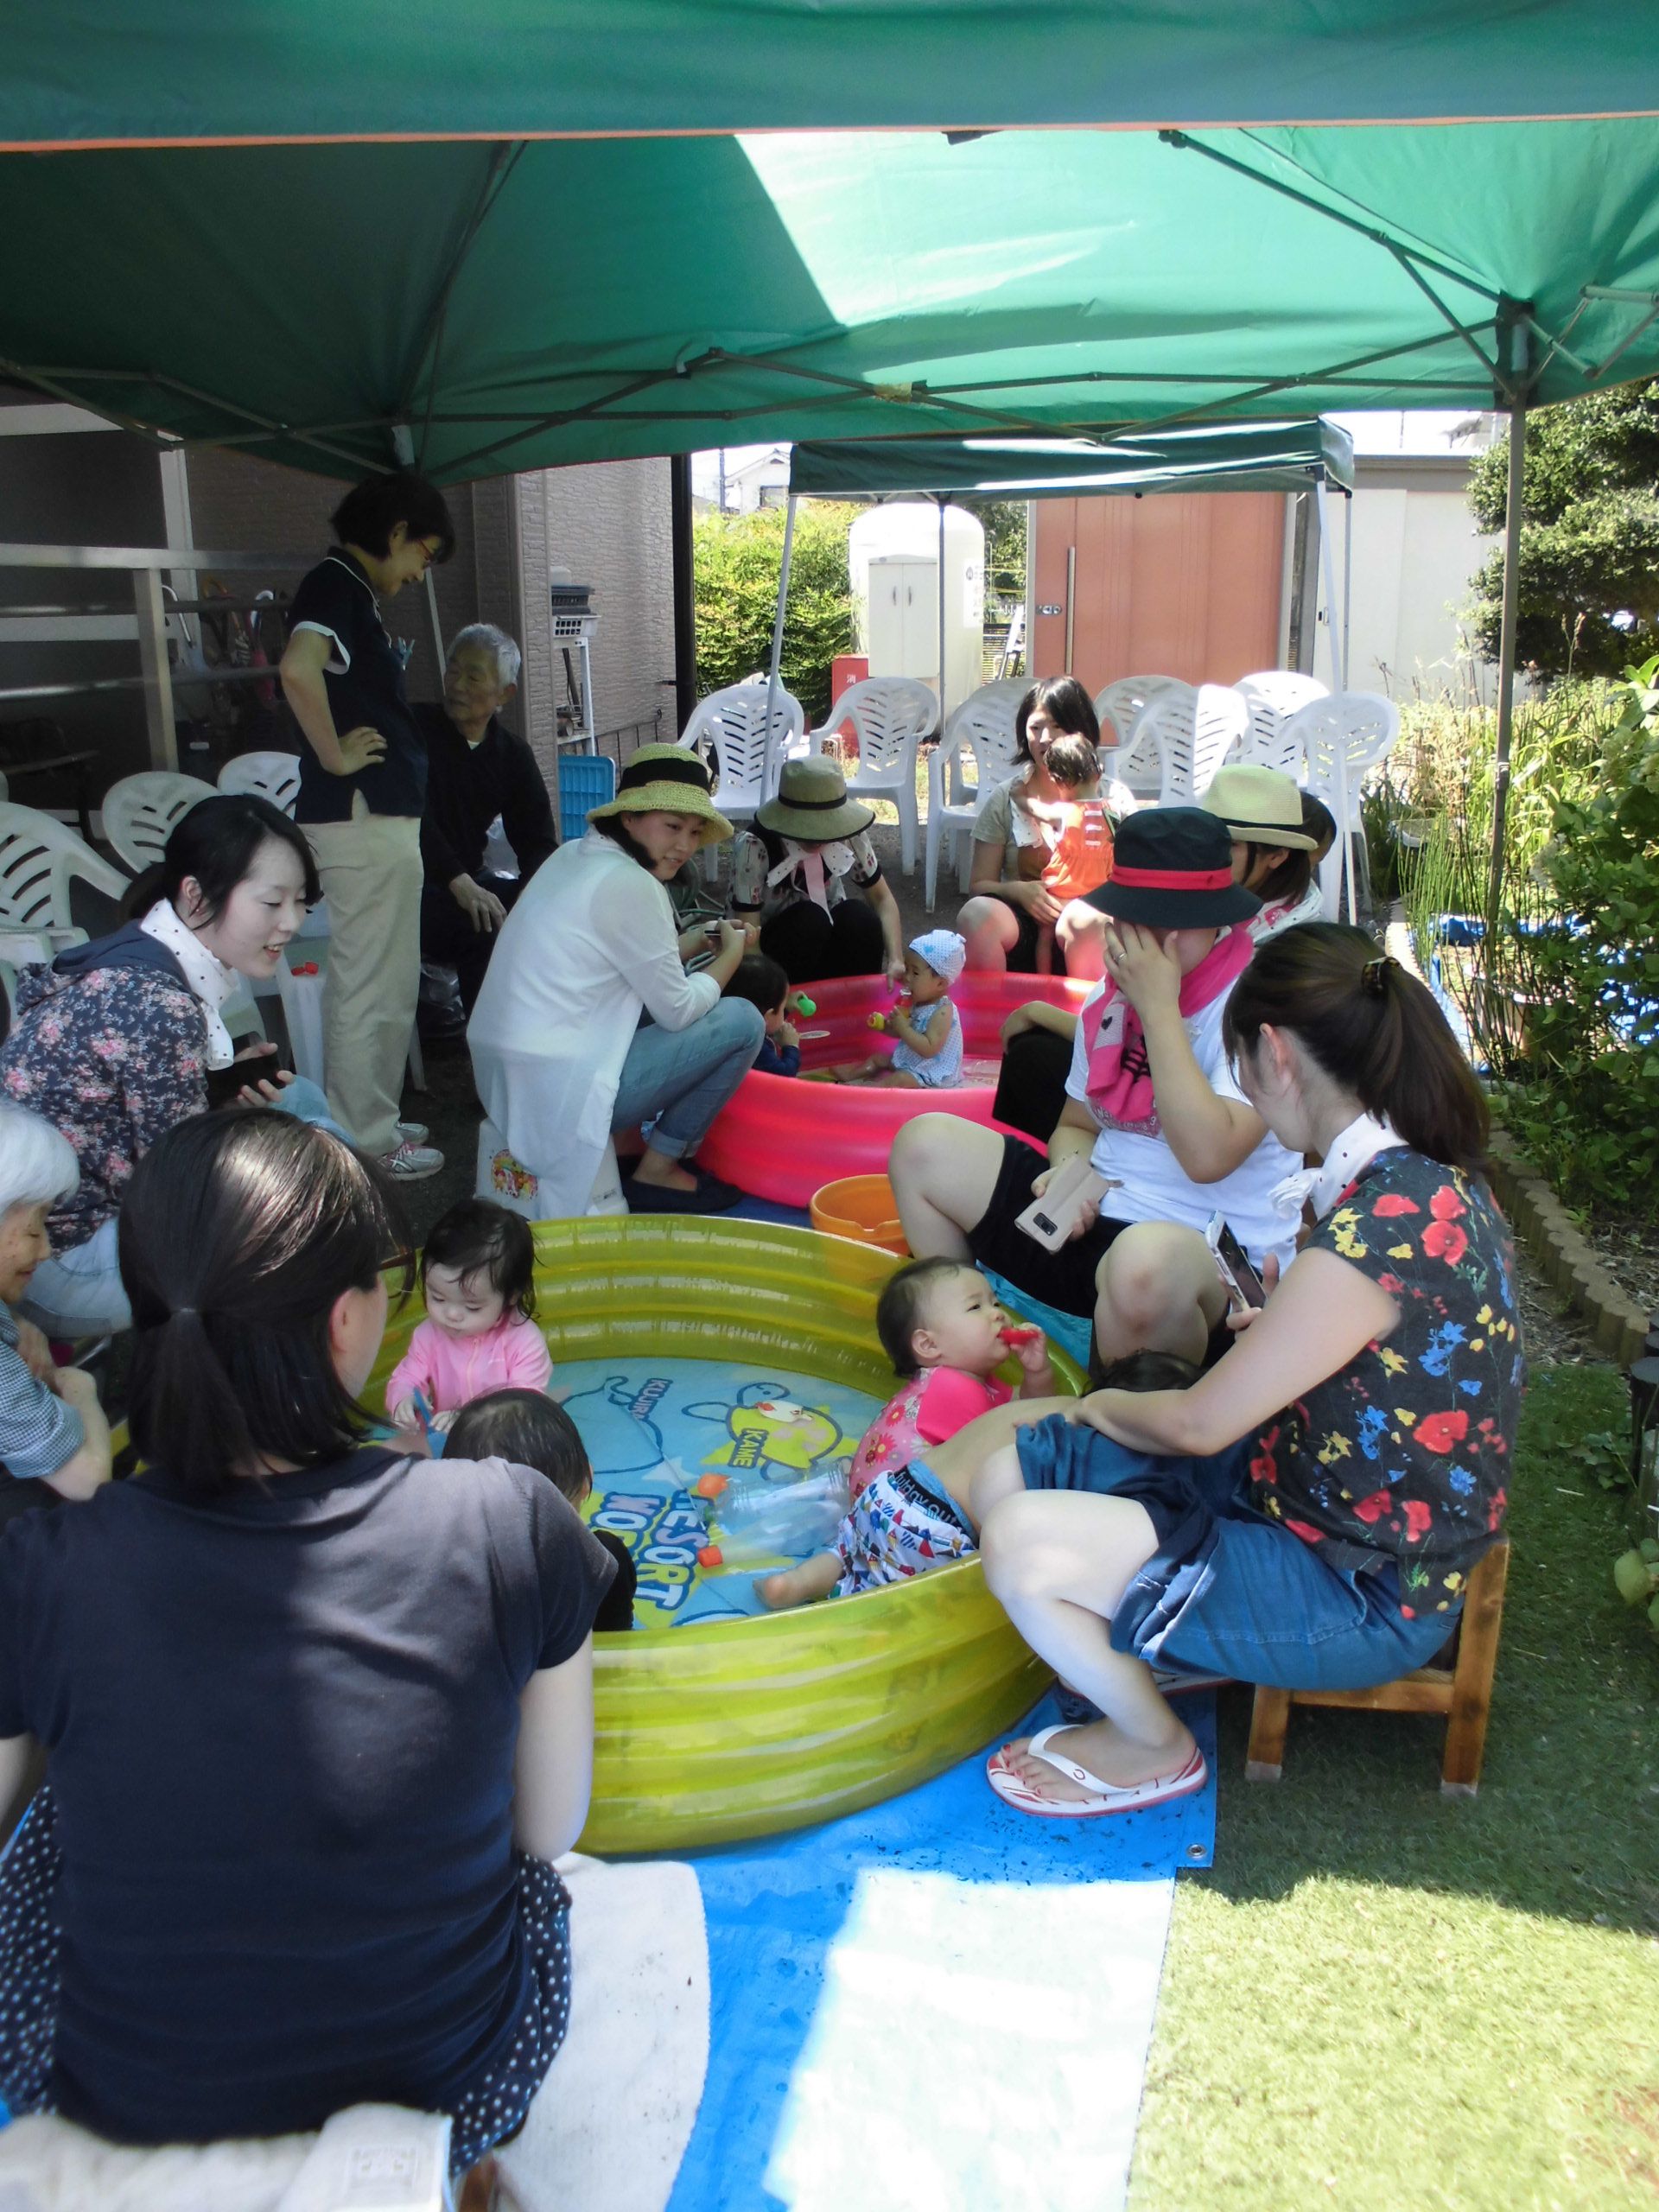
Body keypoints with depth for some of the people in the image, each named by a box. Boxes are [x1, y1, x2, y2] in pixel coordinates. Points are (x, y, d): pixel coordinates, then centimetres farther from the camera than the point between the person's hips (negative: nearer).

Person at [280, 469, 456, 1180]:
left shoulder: (349, 588, 17)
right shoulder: (337, 584, -13)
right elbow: (298, 669, -31)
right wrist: (334, 755, -20)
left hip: (378, 815, 10)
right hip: (364, 816, -10)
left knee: (371, 981, 18)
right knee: (372, 987, -3)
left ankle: (370, 1121, 29)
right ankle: (366, 1142, 6)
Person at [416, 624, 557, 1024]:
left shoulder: (512, 754, 9)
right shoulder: (417, 729, -6)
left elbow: (538, 841, 2)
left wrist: (532, 891, -21)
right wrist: (460, 884, -34)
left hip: (470, 882, 5)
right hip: (412, 887, -5)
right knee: (486, 926, -31)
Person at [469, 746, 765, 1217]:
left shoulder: (575, 856, 11)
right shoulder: (630, 884, -17)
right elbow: (677, 1010, -9)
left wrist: (690, 943, 11)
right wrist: (731, 954, 6)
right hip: (558, 1088, -10)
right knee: (741, 1021, -4)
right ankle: (657, 1173, 5)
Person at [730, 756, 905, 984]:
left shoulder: (847, 835, -15)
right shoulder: (755, 847, -25)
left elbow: (882, 898, -8)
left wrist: (896, 961, -25)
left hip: (829, 943, 3)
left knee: (859, 916, -26)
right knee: (809, 918, -31)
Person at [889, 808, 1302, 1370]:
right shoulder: (1109, 997, 7)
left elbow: (1208, 1156, -29)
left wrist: (1158, 1008, -24)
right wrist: (1068, 1175, -7)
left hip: (1219, 1260, -7)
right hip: (1096, 1220, 7)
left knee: (1142, 1263, -43)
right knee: (924, 1145, 0)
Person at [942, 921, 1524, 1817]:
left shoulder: (1377, 1229, -31)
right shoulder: (1432, 1178, -1)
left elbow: (1200, 1424, -19)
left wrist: (1107, 1404, 0)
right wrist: (1285, 1328, 9)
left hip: (1361, 1597, -9)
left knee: (1024, 1543, -23)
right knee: (1005, 1467, 3)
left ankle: (1155, 1748, 5)